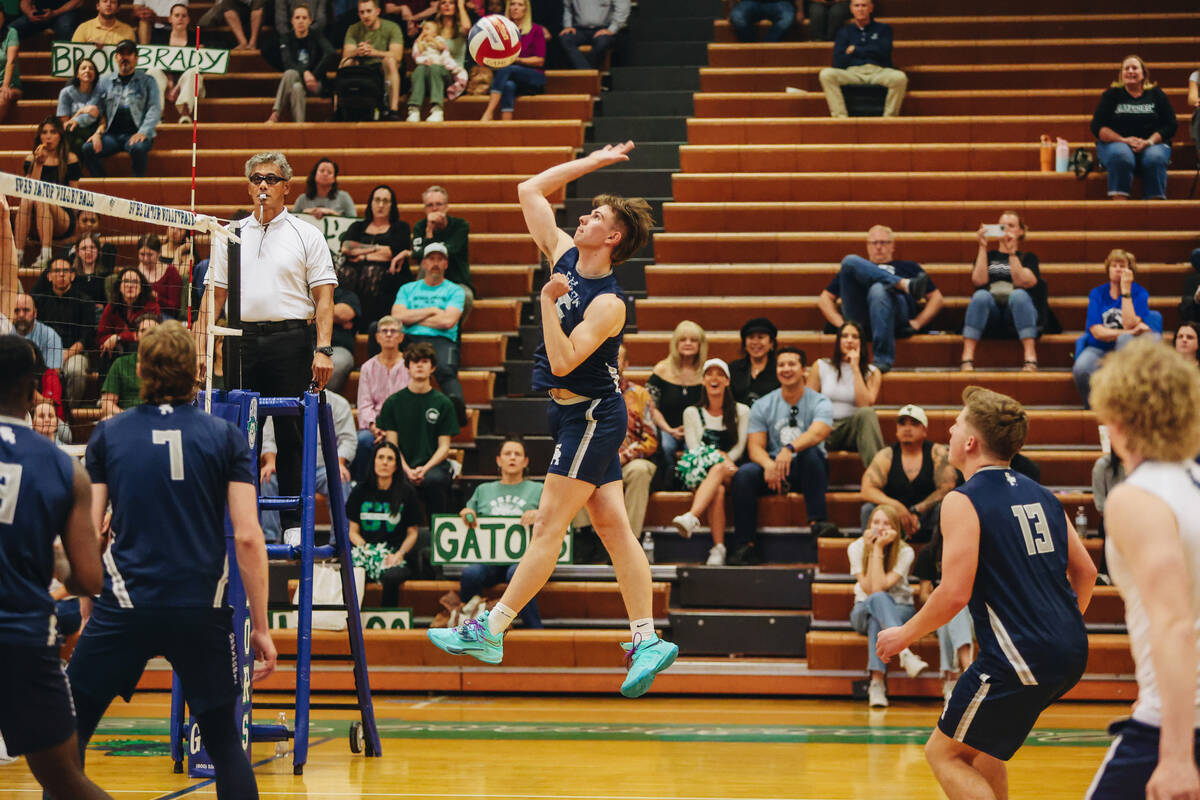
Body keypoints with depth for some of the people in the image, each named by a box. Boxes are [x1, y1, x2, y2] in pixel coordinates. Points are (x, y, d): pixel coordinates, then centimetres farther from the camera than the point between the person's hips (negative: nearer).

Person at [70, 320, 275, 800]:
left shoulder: (108, 435, 3)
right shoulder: (225, 437, 2)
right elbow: (248, 537, -3)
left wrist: (87, 613, 11)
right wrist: (260, 628, 2)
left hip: (125, 608, -1)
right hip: (201, 611, 1)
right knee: (223, 741, 12)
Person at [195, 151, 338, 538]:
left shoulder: (306, 235, 5)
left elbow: (323, 298, 0)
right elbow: (214, 295, 14)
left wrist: (323, 349, -11)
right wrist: (199, 345, 5)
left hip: (291, 337, -3)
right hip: (243, 339, 3)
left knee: (291, 434, -1)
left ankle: (294, 521, 4)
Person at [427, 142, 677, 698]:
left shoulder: (608, 303, -19)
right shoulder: (563, 254, 3)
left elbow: (562, 362, -26)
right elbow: (529, 191, 10)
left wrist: (549, 302, -26)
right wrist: (590, 162, 10)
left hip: (591, 415, -9)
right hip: (576, 413, 9)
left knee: (549, 527, -5)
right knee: (612, 527, 6)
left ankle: (490, 632, -4)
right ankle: (647, 641, 6)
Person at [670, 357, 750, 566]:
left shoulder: (741, 412, 14)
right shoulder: (692, 413, 15)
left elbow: (739, 447, 5)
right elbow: (694, 448, 4)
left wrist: (722, 462, -16)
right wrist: (720, 456, -16)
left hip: (730, 472, -1)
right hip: (700, 473, 1)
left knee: (718, 469, -39)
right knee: (718, 490, -36)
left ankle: (691, 518, -62)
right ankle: (718, 548, -48)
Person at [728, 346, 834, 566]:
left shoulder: (819, 403, -1)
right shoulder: (763, 405, 8)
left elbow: (817, 433, -23)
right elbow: (755, 446, -2)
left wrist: (790, 448, -44)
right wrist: (769, 464, -27)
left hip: (807, 473, -2)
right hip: (773, 470, 2)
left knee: (811, 453, -35)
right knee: (744, 473, -27)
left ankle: (818, 521, -34)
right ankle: (746, 545, -25)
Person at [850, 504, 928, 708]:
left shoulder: (905, 552, -9)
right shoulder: (856, 548, -4)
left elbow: (881, 586, -21)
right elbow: (869, 589, -15)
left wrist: (878, 549, -23)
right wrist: (872, 550, -19)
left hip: (900, 610, 0)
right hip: (864, 611, 0)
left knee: (876, 620, -37)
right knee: (878, 600, -38)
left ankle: (877, 683, -50)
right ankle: (905, 654, -58)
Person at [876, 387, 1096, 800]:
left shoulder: (963, 502, -9)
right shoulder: (1041, 495, 13)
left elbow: (954, 593, -16)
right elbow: (1085, 571, 16)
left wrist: (904, 635, 0)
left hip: (1021, 657, -8)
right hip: (1071, 654, 8)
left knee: (943, 754, 5)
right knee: (977, 746, 26)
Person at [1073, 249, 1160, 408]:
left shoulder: (1139, 293, 3)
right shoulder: (1097, 294, 7)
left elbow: (1129, 325, -14)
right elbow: (1097, 332, -5)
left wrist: (1126, 291, -13)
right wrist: (1131, 332, -15)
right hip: (1099, 349, 1)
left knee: (1125, 339, -39)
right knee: (1081, 369, -34)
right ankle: (1092, 406, -8)